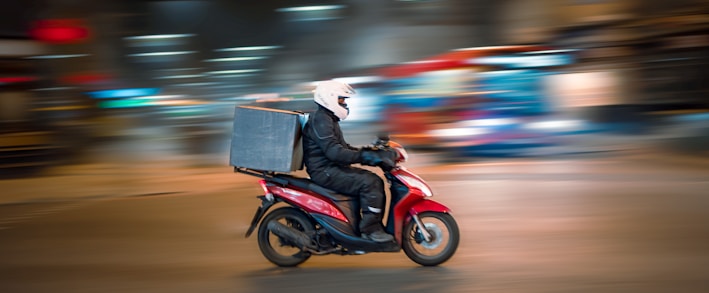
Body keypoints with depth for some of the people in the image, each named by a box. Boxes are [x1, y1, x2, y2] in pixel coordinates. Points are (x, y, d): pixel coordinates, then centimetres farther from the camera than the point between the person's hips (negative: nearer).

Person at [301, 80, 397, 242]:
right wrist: (363, 156, -30)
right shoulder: (320, 120, -15)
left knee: (376, 181, 5)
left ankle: (376, 225, 6)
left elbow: (342, 147, 26)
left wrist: (367, 151, 14)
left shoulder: (329, 119, 20)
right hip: (325, 172, -11)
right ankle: (370, 229, -18)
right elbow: (333, 151, -27)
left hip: (332, 168, 11)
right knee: (370, 183, -22)